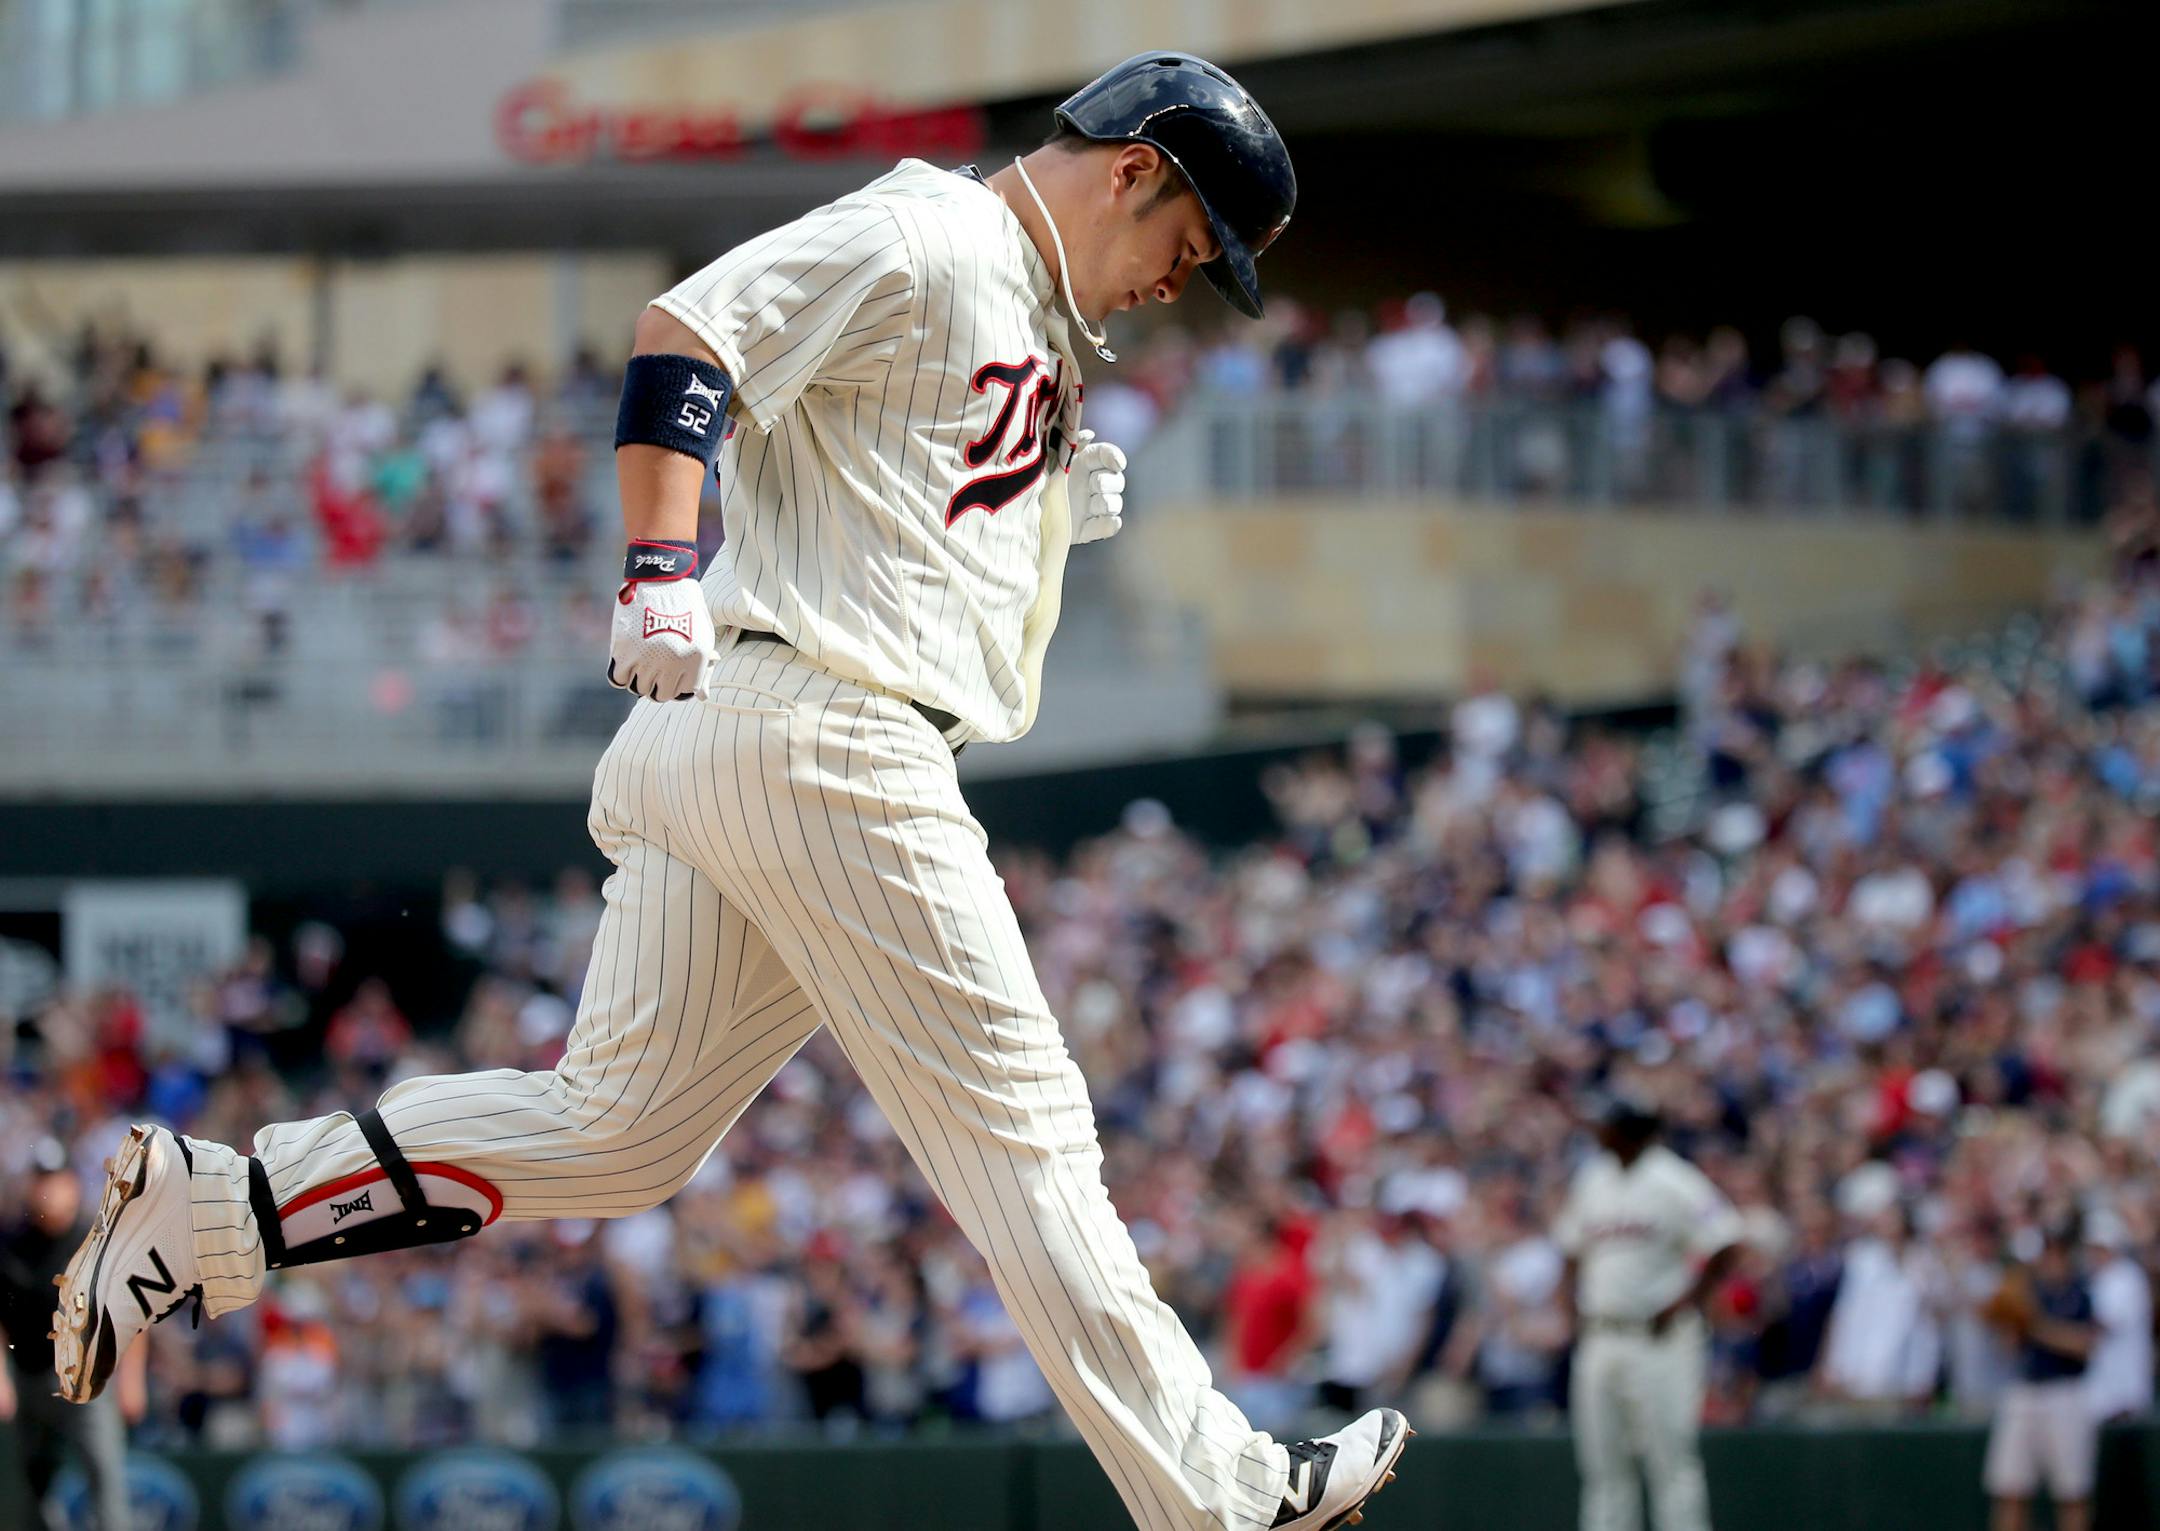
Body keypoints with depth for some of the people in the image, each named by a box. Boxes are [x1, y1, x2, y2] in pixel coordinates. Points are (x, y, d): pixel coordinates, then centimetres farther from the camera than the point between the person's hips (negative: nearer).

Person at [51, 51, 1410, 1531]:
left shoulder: (1030, 317, 24)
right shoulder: (921, 241, -7)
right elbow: (688, 332, -17)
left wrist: (1057, 510, 12)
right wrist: (661, 574, -27)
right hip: (821, 735, -10)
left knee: (617, 1130, 6)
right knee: (1014, 1123, -4)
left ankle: (208, 1203, 4)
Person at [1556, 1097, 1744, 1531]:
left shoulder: (1675, 1182, -8)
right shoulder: (1590, 1179, 13)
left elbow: (1725, 1249, -11)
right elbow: (1573, 1249, 24)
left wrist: (1682, 1305, -14)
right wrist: (1579, 1308, 10)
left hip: (1658, 1338, -7)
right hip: (1598, 1342, 7)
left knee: (1671, 1459, -7)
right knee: (1603, 1463, 6)